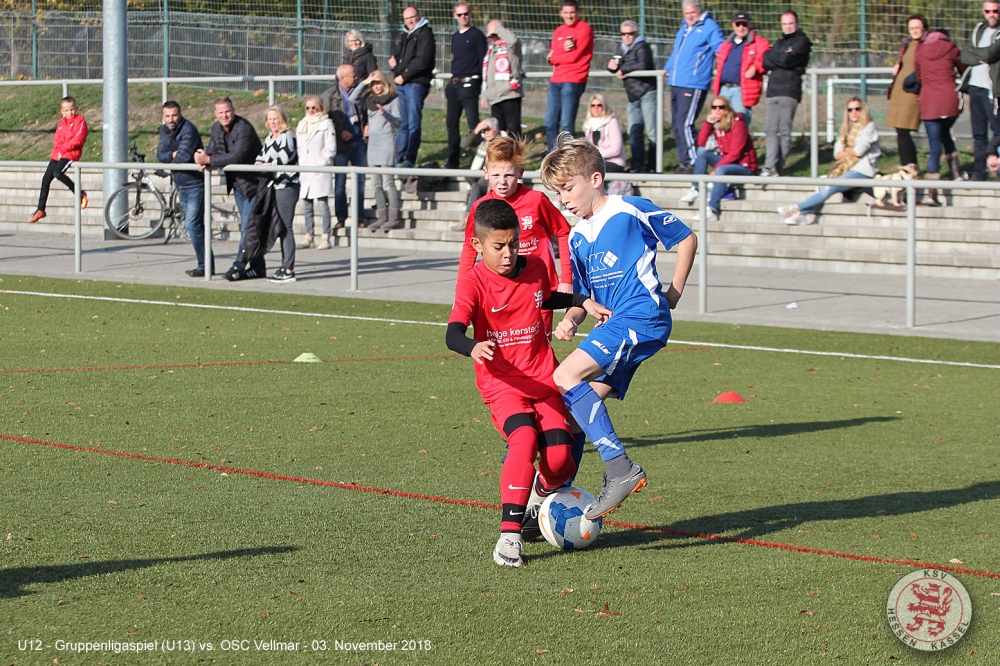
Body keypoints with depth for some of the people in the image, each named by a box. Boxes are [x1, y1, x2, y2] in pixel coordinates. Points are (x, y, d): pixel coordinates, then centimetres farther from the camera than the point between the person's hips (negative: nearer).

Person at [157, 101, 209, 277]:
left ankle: (204, 266, -9)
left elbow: (184, 156, -27)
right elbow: (160, 154, 1)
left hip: (194, 184, -9)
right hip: (181, 185, 9)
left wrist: (169, 160, -7)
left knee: (192, 225, -14)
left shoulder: (188, 129, -18)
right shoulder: (164, 130, 8)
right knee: (194, 225, 13)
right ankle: (207, 264, 21)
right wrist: (172, 154, -19)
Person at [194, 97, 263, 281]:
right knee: (247, 226, 12)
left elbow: (237, 157, -32)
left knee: (248, 226, -9)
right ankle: (257, 267, 18)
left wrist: (208, 160, -30)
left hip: (252, 181, -9)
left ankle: (239, 266, -7)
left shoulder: (244, 128, -23)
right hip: (236, 182, 9)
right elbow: (212, 150, 5)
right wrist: (203, 158, -21)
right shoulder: (217, 128, 4)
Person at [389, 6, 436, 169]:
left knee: (413, 123, -9)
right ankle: (399, 159, 11)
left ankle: (410, 159, -10)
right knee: (403, 123, 9)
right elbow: (398, 55, 30)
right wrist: (393, 60, 6)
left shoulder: (424, 34, -5)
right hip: (402, 84, 8)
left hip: (416, 83, -8)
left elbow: (421, 61, -14)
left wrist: (404, 76, -12)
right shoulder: (405, 36, 22)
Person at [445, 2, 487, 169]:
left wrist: (482, 85, -13)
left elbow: (483, 61, -7)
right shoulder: (455, 36, 18)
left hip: (469, 84, -8)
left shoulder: (477, 35, -3)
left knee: (473, 123, -11)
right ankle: (453, 160, 12)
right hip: (454, 84, 8)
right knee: (451, 123, 7)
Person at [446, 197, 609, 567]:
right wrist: (473, 347, -48)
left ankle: (543, 491, 25)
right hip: (502, 385, -4)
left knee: (559, 458, -13)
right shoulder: (474, 283, -12)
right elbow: (453, 333, -27)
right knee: (525, 441, -31)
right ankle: (509, 535, -26)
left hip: (543, 380, 4)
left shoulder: (535, 269, 3)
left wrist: (582, 301, 16)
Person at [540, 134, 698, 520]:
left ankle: (621, 469, -26)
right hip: (616, 327, 8)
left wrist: (674, 293, 5)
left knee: (567, 378, -23)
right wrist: (571, 319, 1)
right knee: (585, 403, 2)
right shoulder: (578, 238, 16)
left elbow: (687, 239, 5)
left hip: (642, 318, -8)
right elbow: (583, 295, 22)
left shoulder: (631, 211, -4)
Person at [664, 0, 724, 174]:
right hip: (676, 84, 8)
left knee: (685, 125, -16)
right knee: (676, 126, 9)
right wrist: (667, 68, 35)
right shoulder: (684, 28, 21)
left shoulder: (709, 27, -3)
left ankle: (693, 163, -10)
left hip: (694, 86, -8)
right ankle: (684, 162, 17)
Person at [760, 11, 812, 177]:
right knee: (771, 130, -5)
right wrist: (780, 59, -6)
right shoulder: (779, 43, 25)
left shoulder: (802, 42, 4)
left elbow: (788, 60, -11)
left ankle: (777, 168, -5)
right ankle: (770, 167, -12)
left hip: (789, 92, -6)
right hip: (773, 92, 6)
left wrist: (772, 57, 5)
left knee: (784, 132, -6)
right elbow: (765, 63, 11)